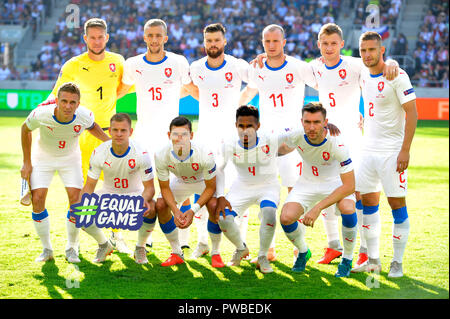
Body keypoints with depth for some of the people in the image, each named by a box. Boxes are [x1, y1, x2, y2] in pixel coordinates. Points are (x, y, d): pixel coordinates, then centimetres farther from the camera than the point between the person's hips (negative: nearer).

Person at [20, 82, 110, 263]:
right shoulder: (41, 114, -31)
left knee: (76, 199, -13)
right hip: (43, 157, -1)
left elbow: (92, 127, 1)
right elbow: (25, 129, -8)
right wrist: (27, 163, -6)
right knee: (37, 200, -13)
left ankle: (72, 248, 6)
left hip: (70, 158, 1)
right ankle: (47, 249, 4)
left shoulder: (85, 116, -27)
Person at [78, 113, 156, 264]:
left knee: (150, 209, -34)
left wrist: (144, 200, -42)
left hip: (135, 194, -2)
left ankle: (140, 247, -4)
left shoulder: (141, 154, -22)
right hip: (108, 193, 2)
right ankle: (104, 245, 9)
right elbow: (89, 185, -10)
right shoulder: (99, 153, -17)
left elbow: (149, 187, -18)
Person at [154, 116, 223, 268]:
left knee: (214, 206, -29)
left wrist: (193, 211, -36)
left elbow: (210, 187, -25)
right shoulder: (161, 156, -30)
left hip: (203, 181, -3)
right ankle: (176, 253, 1)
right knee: (160, 205, -16)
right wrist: (175, 211, -33)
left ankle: (215, 253, -7)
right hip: (180, 182, 3)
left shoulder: (205, 155, -38)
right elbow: (165, 187, -17)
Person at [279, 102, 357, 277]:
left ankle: (347, 259, -8)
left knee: (348, 209, -34)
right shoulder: (296, 136, -22)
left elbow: (349, 186, -34)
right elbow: (282, 149, 5)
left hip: (335, 182, -3)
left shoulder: (337, 143, -32)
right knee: (286, 218, -21)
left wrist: (317, 208, -38)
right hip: (307, 182, 3)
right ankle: (303, 252, 13)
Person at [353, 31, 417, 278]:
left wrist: (405, 150, -19)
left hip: (392, 152, -7)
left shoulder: (397, 76, -12)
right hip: (368, 150, 7)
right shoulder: (364, 77, 8)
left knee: (397, 203, -3)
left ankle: (397, 263, 5)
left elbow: (412, 113, -14)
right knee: (368, 202, 8)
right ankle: (372, 260, 17)